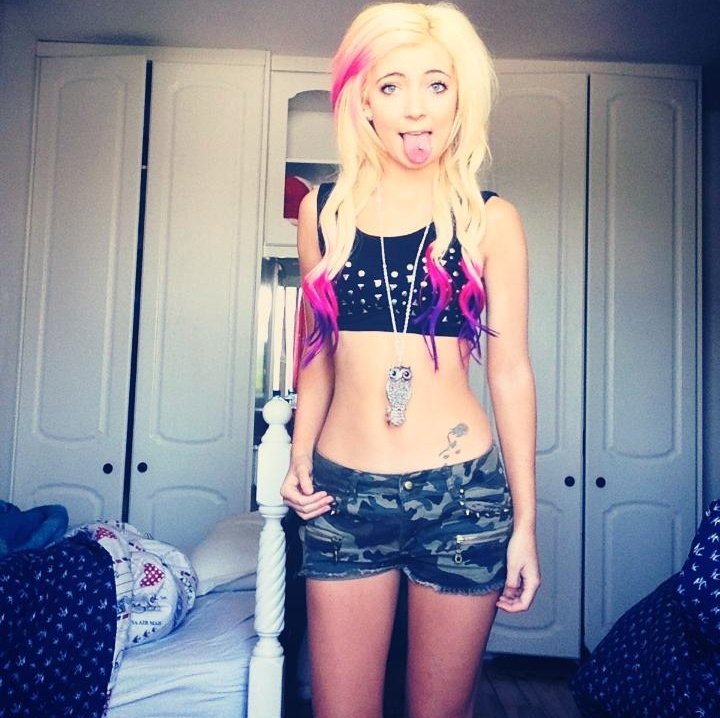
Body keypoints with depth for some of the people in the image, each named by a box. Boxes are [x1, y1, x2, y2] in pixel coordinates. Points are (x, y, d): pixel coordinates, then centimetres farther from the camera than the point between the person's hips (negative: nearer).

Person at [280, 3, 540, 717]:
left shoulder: (489, 221, -1)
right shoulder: (324, 210, 5)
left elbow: (510, 372, 0)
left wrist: (525, 521, 0)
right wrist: (300, 457, 1)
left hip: (462, 495, -1)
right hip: (343, 495, 2)